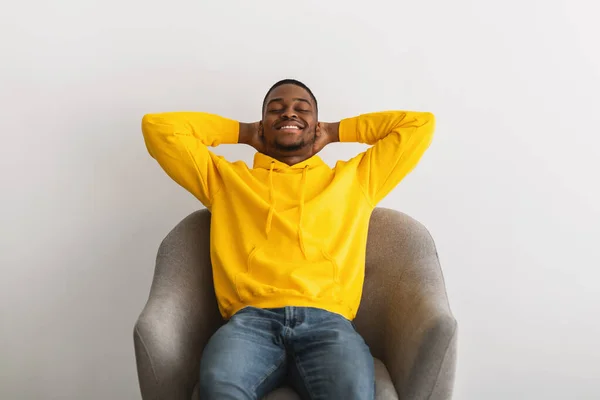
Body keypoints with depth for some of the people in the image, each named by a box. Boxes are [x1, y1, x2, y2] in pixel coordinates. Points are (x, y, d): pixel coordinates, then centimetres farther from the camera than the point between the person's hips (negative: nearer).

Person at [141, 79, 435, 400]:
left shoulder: (355, 178, 27)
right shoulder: (226, 178, 26)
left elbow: (421, 123, 28)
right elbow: (158, 127, 24)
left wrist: (335, 132, 32)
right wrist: (242, 132, 30)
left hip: (327, 321, 0)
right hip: (251, 319, 0)